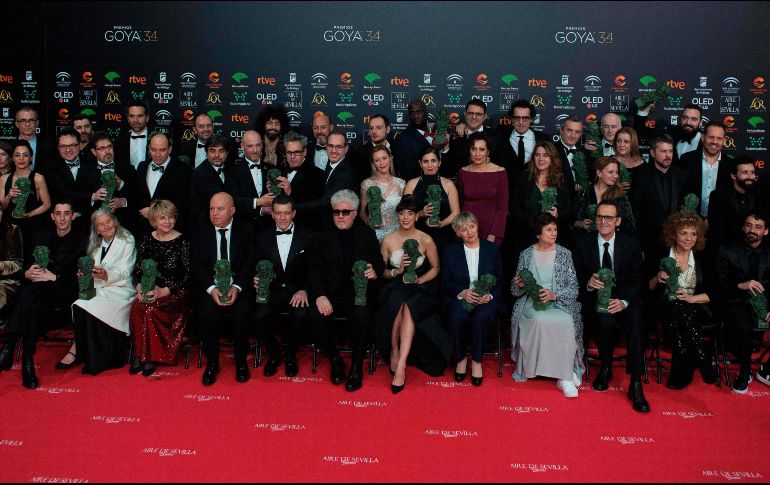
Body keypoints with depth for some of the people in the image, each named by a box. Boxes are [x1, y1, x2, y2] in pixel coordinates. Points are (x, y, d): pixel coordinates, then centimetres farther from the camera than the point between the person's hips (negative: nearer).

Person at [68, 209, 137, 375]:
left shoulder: (127, 240, 1)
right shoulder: (95, 244, 20)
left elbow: (125, 272, -8)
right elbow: (93, 273, 15)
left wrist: (107, 275, -26)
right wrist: (84, 273, -9)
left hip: (120, 289, -5)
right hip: (98, 288, 5)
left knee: (86, 306, -29)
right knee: (79, 304, -27)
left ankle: (76, 350, -15)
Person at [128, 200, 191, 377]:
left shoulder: (182, 241, -3)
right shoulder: (147, 240, 9)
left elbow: (187, 276, -8)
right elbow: (137, 270, 11)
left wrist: (164, 291, -18)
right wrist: (140, 287, -10)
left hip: (175, 292, -3)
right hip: (150, 290, 4)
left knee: (149, 308, -31)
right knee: (136, 307, -28)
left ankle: (150, 356, -16)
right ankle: (140, 354, -16)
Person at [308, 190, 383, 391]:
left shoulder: (367, 234, 11)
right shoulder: (324, 234, 8)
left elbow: (379, 263, 10)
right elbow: (315, 268, 2)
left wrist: (375, 272, -16)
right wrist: (319, 295, -14)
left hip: (360, 290, -1)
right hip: (332, 290, 1)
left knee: (362, 315, -32)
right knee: (317, 314, -27)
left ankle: (357, 367, -12)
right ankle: (335, 361, -5)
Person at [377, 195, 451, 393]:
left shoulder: (426, 241, 1)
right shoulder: (388, 241, 5)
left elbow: (436, 268, 8)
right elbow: (381, 272, 9)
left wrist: (419, 280, -9)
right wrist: (398, 271, -11)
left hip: (420, 288, -1)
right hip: (394, 288, 1)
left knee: (409, 307, -35)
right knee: (398, 302, -36)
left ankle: (400, 366, -38)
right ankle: (394, 353, -19)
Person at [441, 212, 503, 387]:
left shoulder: (492, 249, 9)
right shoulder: (450, 250, 8)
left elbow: (500, 281, 9)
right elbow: (446, 282, 6)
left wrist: (489, 295, -12)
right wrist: (463, 292, -14)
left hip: (486, 298, 0)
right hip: (459, 297, 0)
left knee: (480, 317, -34)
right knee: (457, 318, -33)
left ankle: (477, 361, -15)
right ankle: (460, 359, -10)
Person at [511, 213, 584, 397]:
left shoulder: (565, 254, 7)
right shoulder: (526, 254, 9)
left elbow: (574, 288, 2)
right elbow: (515, 290, 12)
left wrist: (554, 295, -17)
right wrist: (519, 285, -12)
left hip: (559, 301, 0)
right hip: (532, 301, 0)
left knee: (566, 322, -34)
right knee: (540, 320, -34)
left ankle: (565, 374, -21)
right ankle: (565, 374, -21)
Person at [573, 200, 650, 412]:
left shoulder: (631, 244, 3)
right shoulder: (583, 243, 2)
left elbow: (636, 280, -1)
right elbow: (578, 277, 2)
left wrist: (623, 301, -20)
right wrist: (588, 283, -23)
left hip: (624, 298, 1)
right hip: (595, 298, -1)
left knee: (635, 318, -31)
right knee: (606, 320, -33)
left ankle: (636, 385, -26)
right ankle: (606, 368, -5)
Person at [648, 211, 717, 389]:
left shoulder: (702, 261, 10)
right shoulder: (660, 257, 5)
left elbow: (711, 293, 7)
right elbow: (647, 288, 9)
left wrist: (692, 298, -13)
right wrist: (657, 279, -13)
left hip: (694, 308, 0)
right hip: (665, 307, 0)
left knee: (680, 314, -35)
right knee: (677, 308, -36)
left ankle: (682, 372, -27)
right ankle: (704, 364, -27)